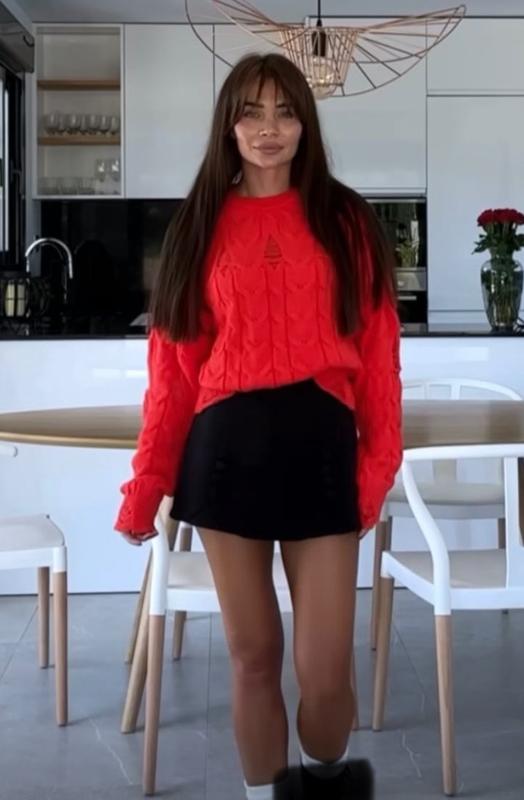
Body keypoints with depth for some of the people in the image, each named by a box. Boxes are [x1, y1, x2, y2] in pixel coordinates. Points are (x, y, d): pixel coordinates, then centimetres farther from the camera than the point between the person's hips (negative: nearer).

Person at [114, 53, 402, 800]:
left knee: (325, 669, -1)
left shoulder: (347, 221, 6)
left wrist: (378, 466, -8)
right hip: (226, 450, 1)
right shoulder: (201, 226, 8)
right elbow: (173, 368, 5)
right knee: (253, 655, 9)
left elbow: (377, 356, 2)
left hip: (320, 447, -1)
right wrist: (145, 486, 2)